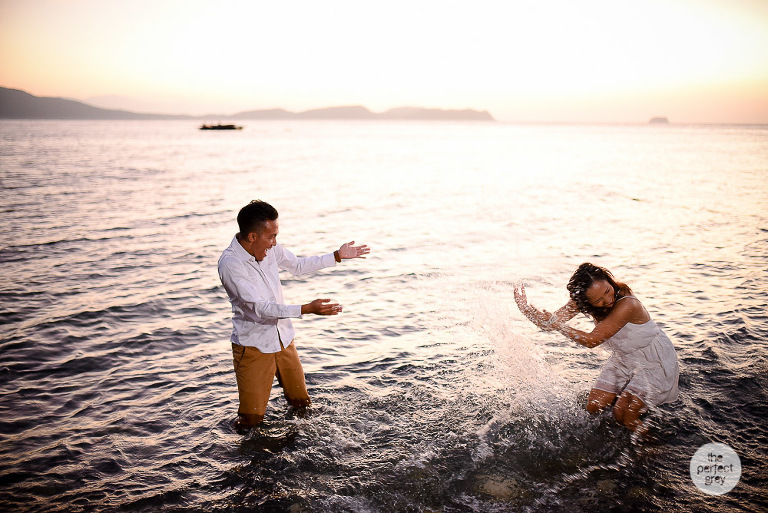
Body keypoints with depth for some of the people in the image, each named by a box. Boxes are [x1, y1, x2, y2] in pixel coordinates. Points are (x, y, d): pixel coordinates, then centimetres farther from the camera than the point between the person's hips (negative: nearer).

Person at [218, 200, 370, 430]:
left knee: (301, 403, 17)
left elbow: (298, 265, 15)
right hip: (253, 345, -6)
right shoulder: (230, 264, -24)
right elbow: (260, 308, -28)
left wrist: (337, 256, 11)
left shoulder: (270, 248, -5)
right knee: (251, 418, -1)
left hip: (283, 339, 6)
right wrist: (307, 309, -36)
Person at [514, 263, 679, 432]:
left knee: (623, 414, -15)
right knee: (594, 407, 4)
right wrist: (525, 307, -28)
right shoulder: (581, 301, -15)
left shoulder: (627, 305, -34)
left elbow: (591, 340, -33)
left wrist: (559, 326, -33)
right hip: (623, 359, 6)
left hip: (654, 361, -6)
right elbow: (552, 323, -14)